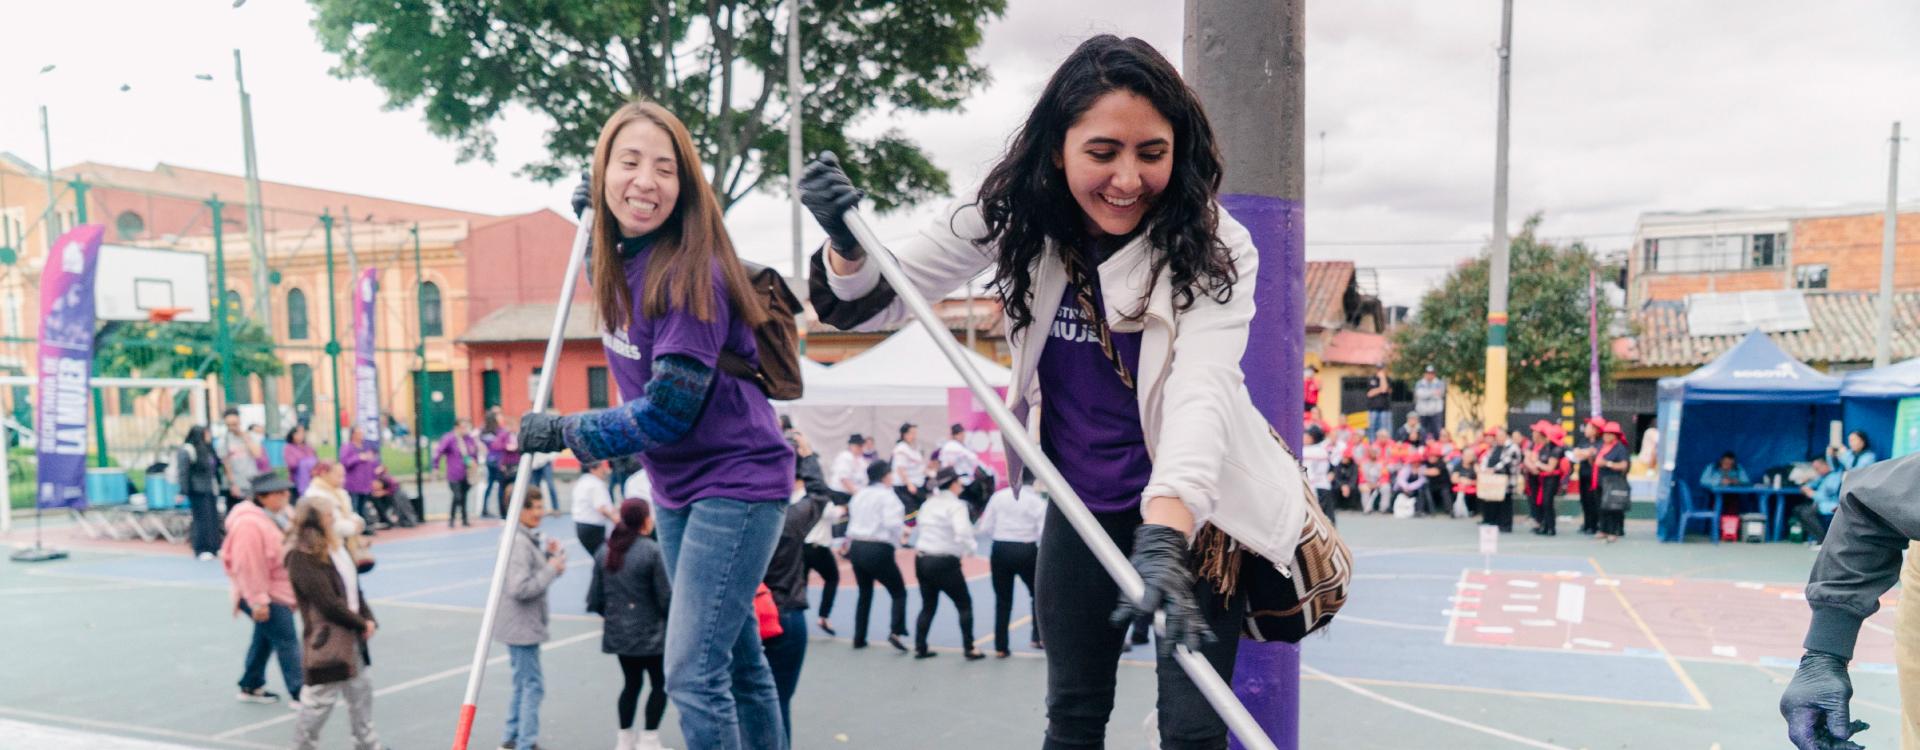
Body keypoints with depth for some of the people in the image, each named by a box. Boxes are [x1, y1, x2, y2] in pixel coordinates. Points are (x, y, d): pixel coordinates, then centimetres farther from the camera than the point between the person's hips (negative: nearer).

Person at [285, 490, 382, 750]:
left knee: (361, 689, 19)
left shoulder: (337, 546, 8)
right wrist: (361, 623, -12)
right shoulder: (301, 557, -19)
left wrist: (368, 619, -2)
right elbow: (328, 603, -21)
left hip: (350, 634, 9)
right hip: (326, 639, -9)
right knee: (321, 699, 0)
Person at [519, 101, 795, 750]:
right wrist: (597, 218, 8)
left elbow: (667, 415, -24)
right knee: (738, 661, 18)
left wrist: (560, 432, -12)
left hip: (735, 484, -8)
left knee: (692, 672, -11)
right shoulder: (624, 263, 0)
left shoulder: (690, 271, -22)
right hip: (676, 489, 8)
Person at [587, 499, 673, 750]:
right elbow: (665, 596, -13)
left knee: (631, 683, 19)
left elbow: (594, 599, 4)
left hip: (617, 633, 6)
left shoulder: (604, 552, 0)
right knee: (660, 683, 10)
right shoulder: (651, 551, -16)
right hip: (648, 633, -6)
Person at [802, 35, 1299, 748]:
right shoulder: (1016, 218, -13)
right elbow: (874, 301, -6)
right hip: (1081, 505, 3)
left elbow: (1201, 389, -36)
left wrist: (1164, 538, -51)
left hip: (1193, 508, -2)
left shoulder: (1215, 248, -21)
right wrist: (847, 243, -29)